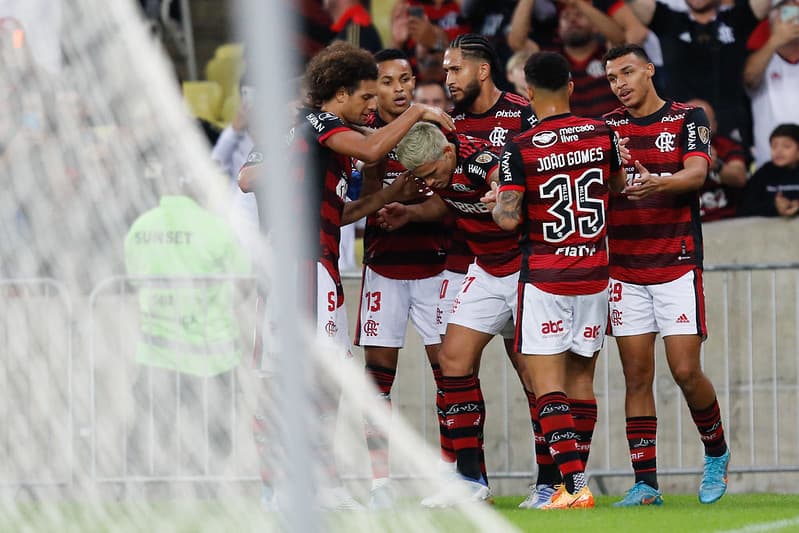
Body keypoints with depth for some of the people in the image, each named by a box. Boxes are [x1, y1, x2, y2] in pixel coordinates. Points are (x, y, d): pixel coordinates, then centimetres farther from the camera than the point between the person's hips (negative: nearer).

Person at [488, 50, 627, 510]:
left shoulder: (520, 149, -12)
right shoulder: (602, 134, 0)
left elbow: (508, 218, -17)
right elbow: (619, 185, 18)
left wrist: (496, 200, 4)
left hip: (544, 278, -4)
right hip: (594, 274, 4)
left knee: (548, 387, -5)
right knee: (581, 380, 13)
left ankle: (575, 486, -16)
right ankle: (574, 482, 16)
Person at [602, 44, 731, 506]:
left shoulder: (688, 119, 1)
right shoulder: (607, 126, 11)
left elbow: (696, 173, -15)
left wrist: (658, 182, -35)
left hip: (678, 265, -3)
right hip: (625, 270, 3)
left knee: (686, 371, -8)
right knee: (637, 376, 0)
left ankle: (717, 454, 16)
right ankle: (646, 483, 2)